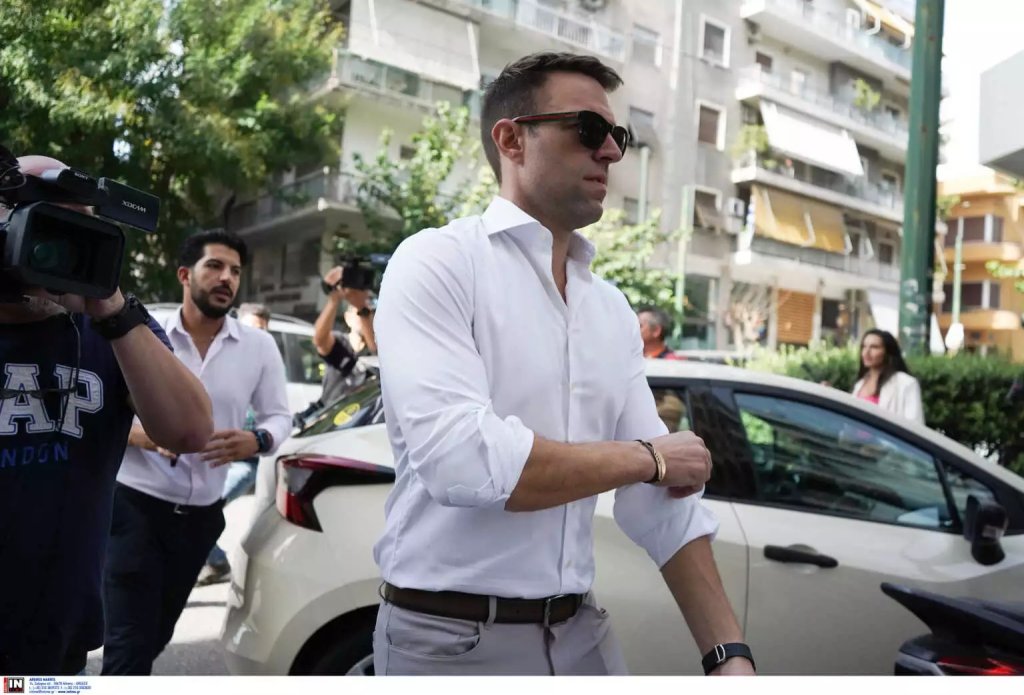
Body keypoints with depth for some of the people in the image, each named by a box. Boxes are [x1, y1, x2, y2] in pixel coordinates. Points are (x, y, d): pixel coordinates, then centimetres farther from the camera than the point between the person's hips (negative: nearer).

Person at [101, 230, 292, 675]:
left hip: (201, 515, 4)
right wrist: (137, 434, -23)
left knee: (155, 635, 21)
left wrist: (257, 441, -18)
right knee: (130, 643, -7)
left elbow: (279, 416, 5)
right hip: (135, 505, -4)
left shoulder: (258, 346, -1)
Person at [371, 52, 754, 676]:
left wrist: (729, 652, -4)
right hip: (450, 638, -5)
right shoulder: (437, 262, -12)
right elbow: (459, 458, -26)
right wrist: (647, 457, -13)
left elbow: (664, 496, 5)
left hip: (580, 631, 6)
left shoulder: (613, 309, 7)